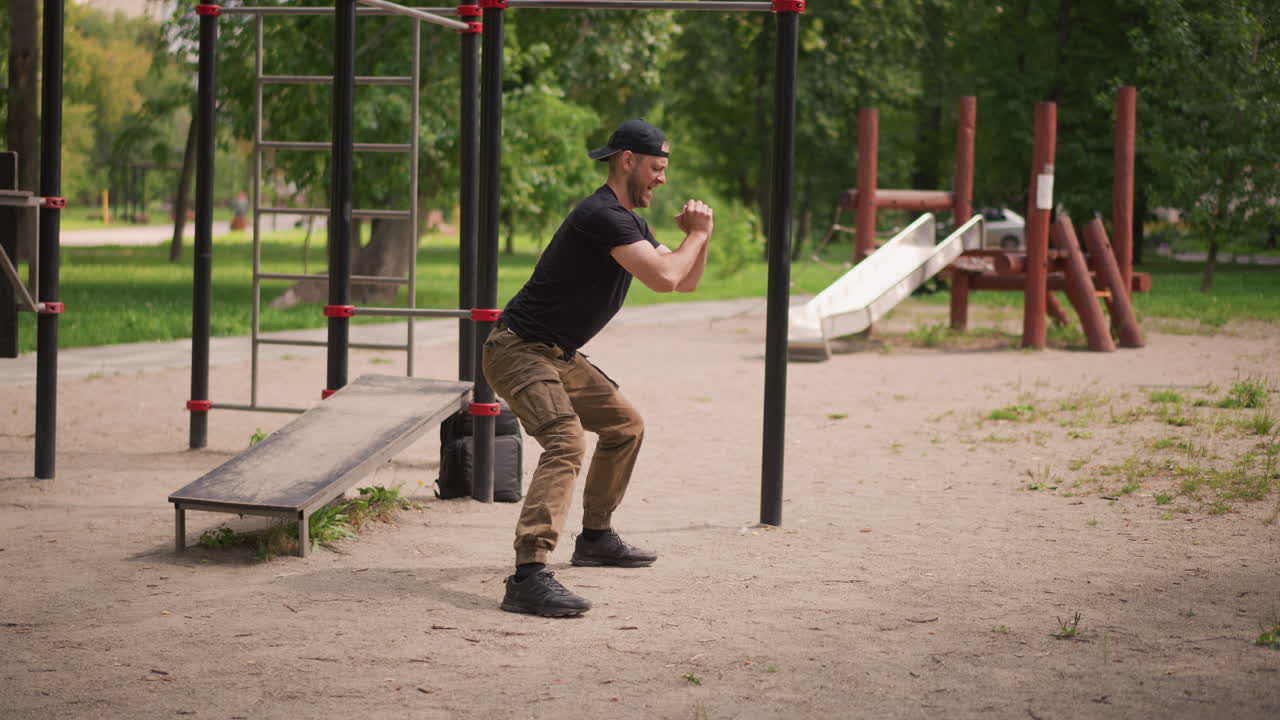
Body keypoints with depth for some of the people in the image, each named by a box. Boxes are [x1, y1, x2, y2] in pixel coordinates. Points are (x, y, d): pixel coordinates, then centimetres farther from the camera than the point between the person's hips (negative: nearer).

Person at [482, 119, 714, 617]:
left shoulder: (629, 221, 13)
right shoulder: (603, 216, -20)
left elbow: (687, 282, 20)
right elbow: (664, 279, -30)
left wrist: (696, 237, 1)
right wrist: (698, 235, -13)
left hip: (558, 357, 11)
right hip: (520, 350, -11)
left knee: (625, 426, 22)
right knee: (566, 441, -29)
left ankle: (596, 537, 35)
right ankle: (528, 576, -40)